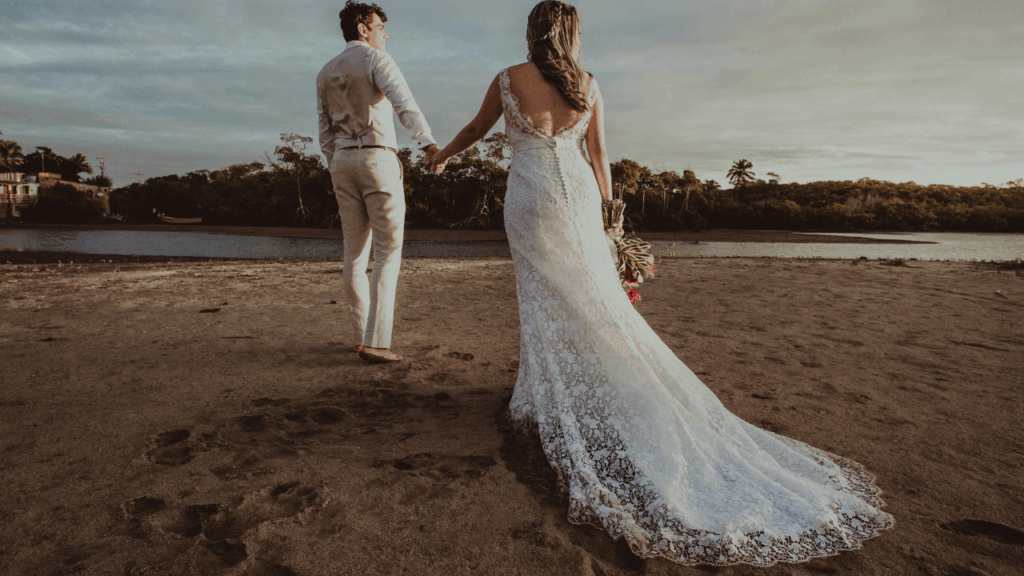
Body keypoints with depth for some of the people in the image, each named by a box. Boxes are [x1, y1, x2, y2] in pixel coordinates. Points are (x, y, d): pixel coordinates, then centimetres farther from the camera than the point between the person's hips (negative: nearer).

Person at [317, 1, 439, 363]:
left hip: (342, 164, 7)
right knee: (389, 252, -4)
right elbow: (403, 103, -23)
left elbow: (326, 134, 17)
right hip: (378, 160, -6)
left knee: (356, 254, 10)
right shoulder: (376, 59, -2)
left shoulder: (326, 74, 19)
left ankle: (364, 336, 14)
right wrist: (427, 143, -37)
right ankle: (375, 342, -12)